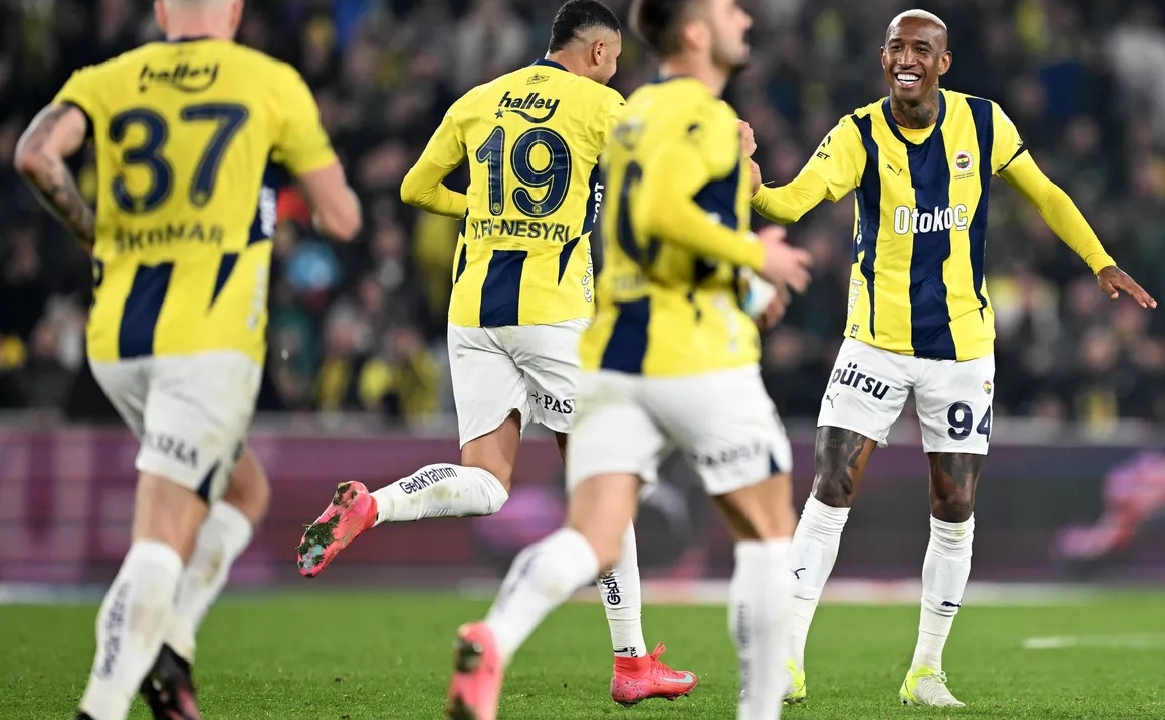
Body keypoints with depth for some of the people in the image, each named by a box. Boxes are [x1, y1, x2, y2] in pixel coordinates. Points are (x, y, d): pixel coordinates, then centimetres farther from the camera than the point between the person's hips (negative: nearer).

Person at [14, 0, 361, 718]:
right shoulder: (273, 84, 5)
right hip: (210, 341, -5)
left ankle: (169, 641, 6)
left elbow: (36, 153, -8)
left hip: (117, 342, 5)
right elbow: (341, 218, 5)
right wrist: (306, 164, 27)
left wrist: (90, 228, 9)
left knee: (245, 491, 23)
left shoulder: (107, 81, 12)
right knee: (164, 538, -8)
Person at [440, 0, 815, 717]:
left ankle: (494, 640, -32)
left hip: (613, 355, 7)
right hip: (697, 356, -7)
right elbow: (664, 211, -25)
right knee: (768, 535, 10)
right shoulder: (704, 117, -9)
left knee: (593, 542, -5)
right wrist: (755, 255, -14)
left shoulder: (637, 112, 19)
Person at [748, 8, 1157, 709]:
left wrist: (1102, 263, 4)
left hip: (962, 345, 2)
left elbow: (1042, 192, 10)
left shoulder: (983, 123, -4)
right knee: (832, 490, -10)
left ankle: (927, 670, 17)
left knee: (955, 510, 4)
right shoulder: (859, 134, -10)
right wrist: (753, 190, -48)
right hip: (877, 342, -2)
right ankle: (788, 660, -5)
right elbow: (794, 201, -26)